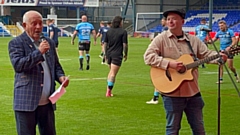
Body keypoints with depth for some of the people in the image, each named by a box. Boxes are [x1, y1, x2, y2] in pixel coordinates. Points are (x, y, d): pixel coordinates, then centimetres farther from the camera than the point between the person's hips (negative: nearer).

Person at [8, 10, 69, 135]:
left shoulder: (49, 43, 14)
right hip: (26, 102, -5)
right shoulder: (16, 43, -4)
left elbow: (56, 66, 22)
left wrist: (61, 76, 1)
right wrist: (39, 52, -21)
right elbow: (18, 65, -18)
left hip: (47, 103, 5)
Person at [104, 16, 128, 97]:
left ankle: (109, 89, 20)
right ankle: (109, 91, -8)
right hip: (117, 55, -6)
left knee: (111, 72, 21)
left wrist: (106, 54, 19)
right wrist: (125, 54, 4)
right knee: (113, 73, -5)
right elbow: (125, 45, -9)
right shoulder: (123, 32, -6)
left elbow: (105, 44, 11)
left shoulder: (109, 31, 9)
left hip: (109, 54, 6)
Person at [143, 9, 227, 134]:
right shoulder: (161, 39, -4)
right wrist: (170, 64, -22)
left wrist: (219, 56, -14)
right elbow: (148, 56, -13)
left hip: (192, 91, 4)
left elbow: (206, 54, 8)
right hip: (172, 92, -4)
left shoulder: (193, 40, 9)